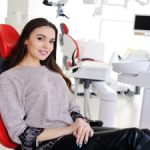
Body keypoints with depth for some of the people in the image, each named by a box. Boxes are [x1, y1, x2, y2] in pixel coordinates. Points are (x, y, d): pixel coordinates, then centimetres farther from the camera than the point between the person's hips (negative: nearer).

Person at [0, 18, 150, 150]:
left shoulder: (54, 72, 19)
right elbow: (19, 133, -8)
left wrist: (80, 122, -7)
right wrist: (69, 129, -14)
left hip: (75, 133, 7)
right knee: (134, 137, -24)